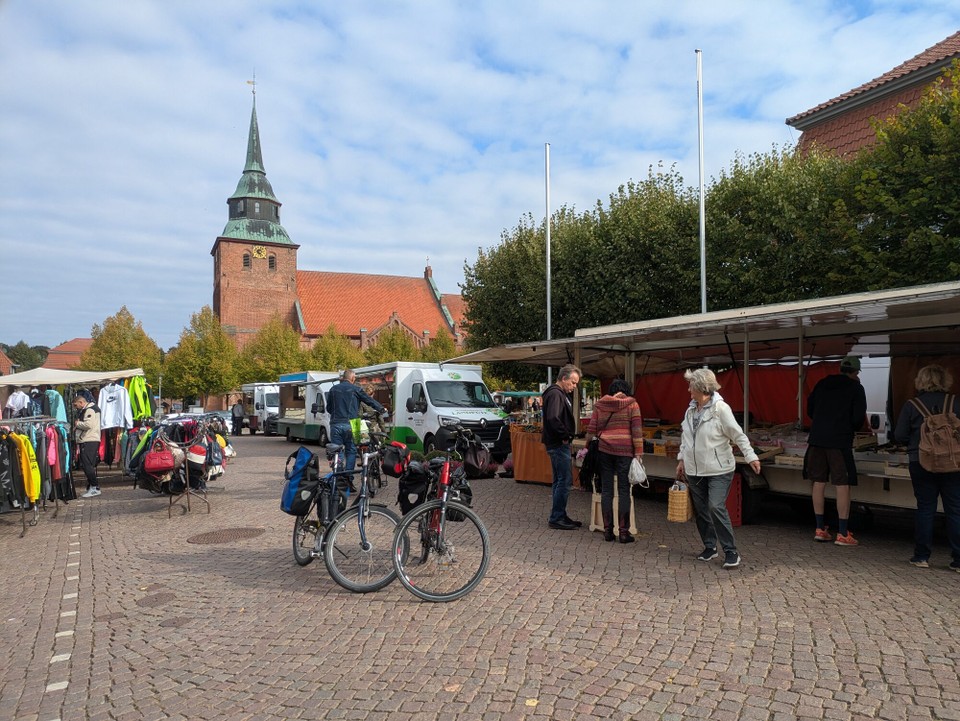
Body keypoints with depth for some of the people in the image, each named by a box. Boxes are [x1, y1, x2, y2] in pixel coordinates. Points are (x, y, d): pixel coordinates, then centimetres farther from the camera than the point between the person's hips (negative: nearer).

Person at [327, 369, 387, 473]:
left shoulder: (333, 389, 12)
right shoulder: (356, 389, 2)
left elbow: (328, 408, 19)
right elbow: (370, 400, 10)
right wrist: (382, 409, 25)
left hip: (336, 425, 3)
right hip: (350, 425, -3)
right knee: (351, 451, 6)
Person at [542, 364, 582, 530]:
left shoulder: (562, 394, 17)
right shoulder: (555, 394, -16)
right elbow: (553, 419, -29)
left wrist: (567, 436, 8)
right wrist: (565, 436, -18)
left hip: (559, 444, 11)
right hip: (559, 444, -11)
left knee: (560, 481, 15)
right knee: (564, 481, -6)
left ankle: (560, 516, 24)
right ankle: (556, 519, 1)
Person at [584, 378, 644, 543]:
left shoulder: (600, 405, 10)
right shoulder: (632, 404, 2)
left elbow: (591, 429, 8)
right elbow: (637, 430, -4)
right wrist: (638, 452, -3)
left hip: (604, 450, 3)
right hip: (625, 451, -2)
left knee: (606, 490, 7)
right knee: (624, 491, 2)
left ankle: (607, 530, 11)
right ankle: (624, 532, 4)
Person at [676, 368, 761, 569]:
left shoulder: (720, 408, -14)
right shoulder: (691, 409, 7)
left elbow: (738, 435, -14)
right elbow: (685, 437, 17)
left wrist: (751, 456, -20)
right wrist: (681, 459, 17)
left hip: (718, 470, -7)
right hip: (694, 470, 7)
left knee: (716, 507, -15)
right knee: (700, 510, 11)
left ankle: (731, 552, -3)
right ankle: (709, 547, 25)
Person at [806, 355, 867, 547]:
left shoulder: (822, 384, 11)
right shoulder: (855, 388, -2)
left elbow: (809, 410, 14)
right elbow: (858, 417, -7)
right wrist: (853, 428, 13)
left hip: (817, 438, 5)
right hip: (840, 441, -5)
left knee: (819, 482, 9)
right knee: (843, 486, 0)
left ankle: (820, 529, 15)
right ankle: (843, 534, 2)